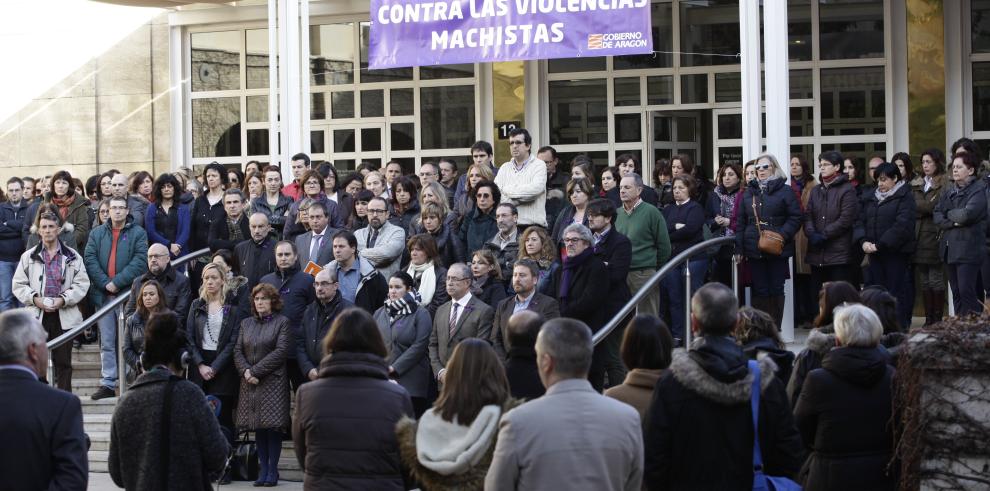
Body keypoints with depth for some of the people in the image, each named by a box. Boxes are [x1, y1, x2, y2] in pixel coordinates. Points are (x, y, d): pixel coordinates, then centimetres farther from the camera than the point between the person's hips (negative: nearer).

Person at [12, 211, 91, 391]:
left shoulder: (72, 256, 5)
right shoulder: (28, 256, 8)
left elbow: (82, 283, 1)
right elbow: (18, 284, 5)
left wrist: (63, 299, -13)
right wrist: (35, 299, -11)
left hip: (64, 316, 0)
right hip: (37, 315, 0)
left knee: (63, 361, 5)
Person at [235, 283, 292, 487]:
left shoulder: (282, 322, 0)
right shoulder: (246, 323, 16)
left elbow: (281, 351, -10)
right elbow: (238, 350, 10)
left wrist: (256, 371, -13)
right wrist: (245, 371, -9)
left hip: (273, 381, -4)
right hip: (250, 383, 4)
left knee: (272, 425, -7)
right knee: (258, 427, 4)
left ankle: (272, 470, -1)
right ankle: (263, 469, 8)